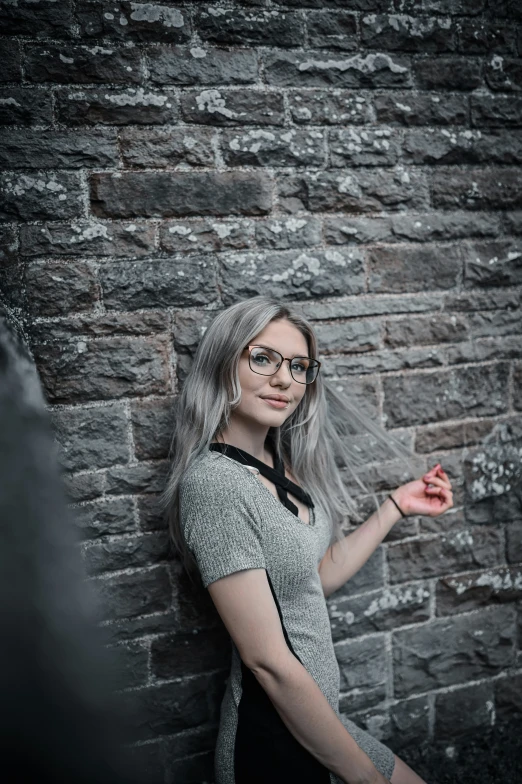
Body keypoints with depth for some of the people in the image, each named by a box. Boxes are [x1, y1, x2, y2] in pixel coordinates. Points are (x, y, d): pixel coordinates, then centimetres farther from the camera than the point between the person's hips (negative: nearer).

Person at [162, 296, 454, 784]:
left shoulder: (280, 460, 1)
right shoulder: (214, 482, -25)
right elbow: (269, 661, -24)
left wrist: (397, 505, 8)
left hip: (315, 711, 8)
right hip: (276, 740, -7)